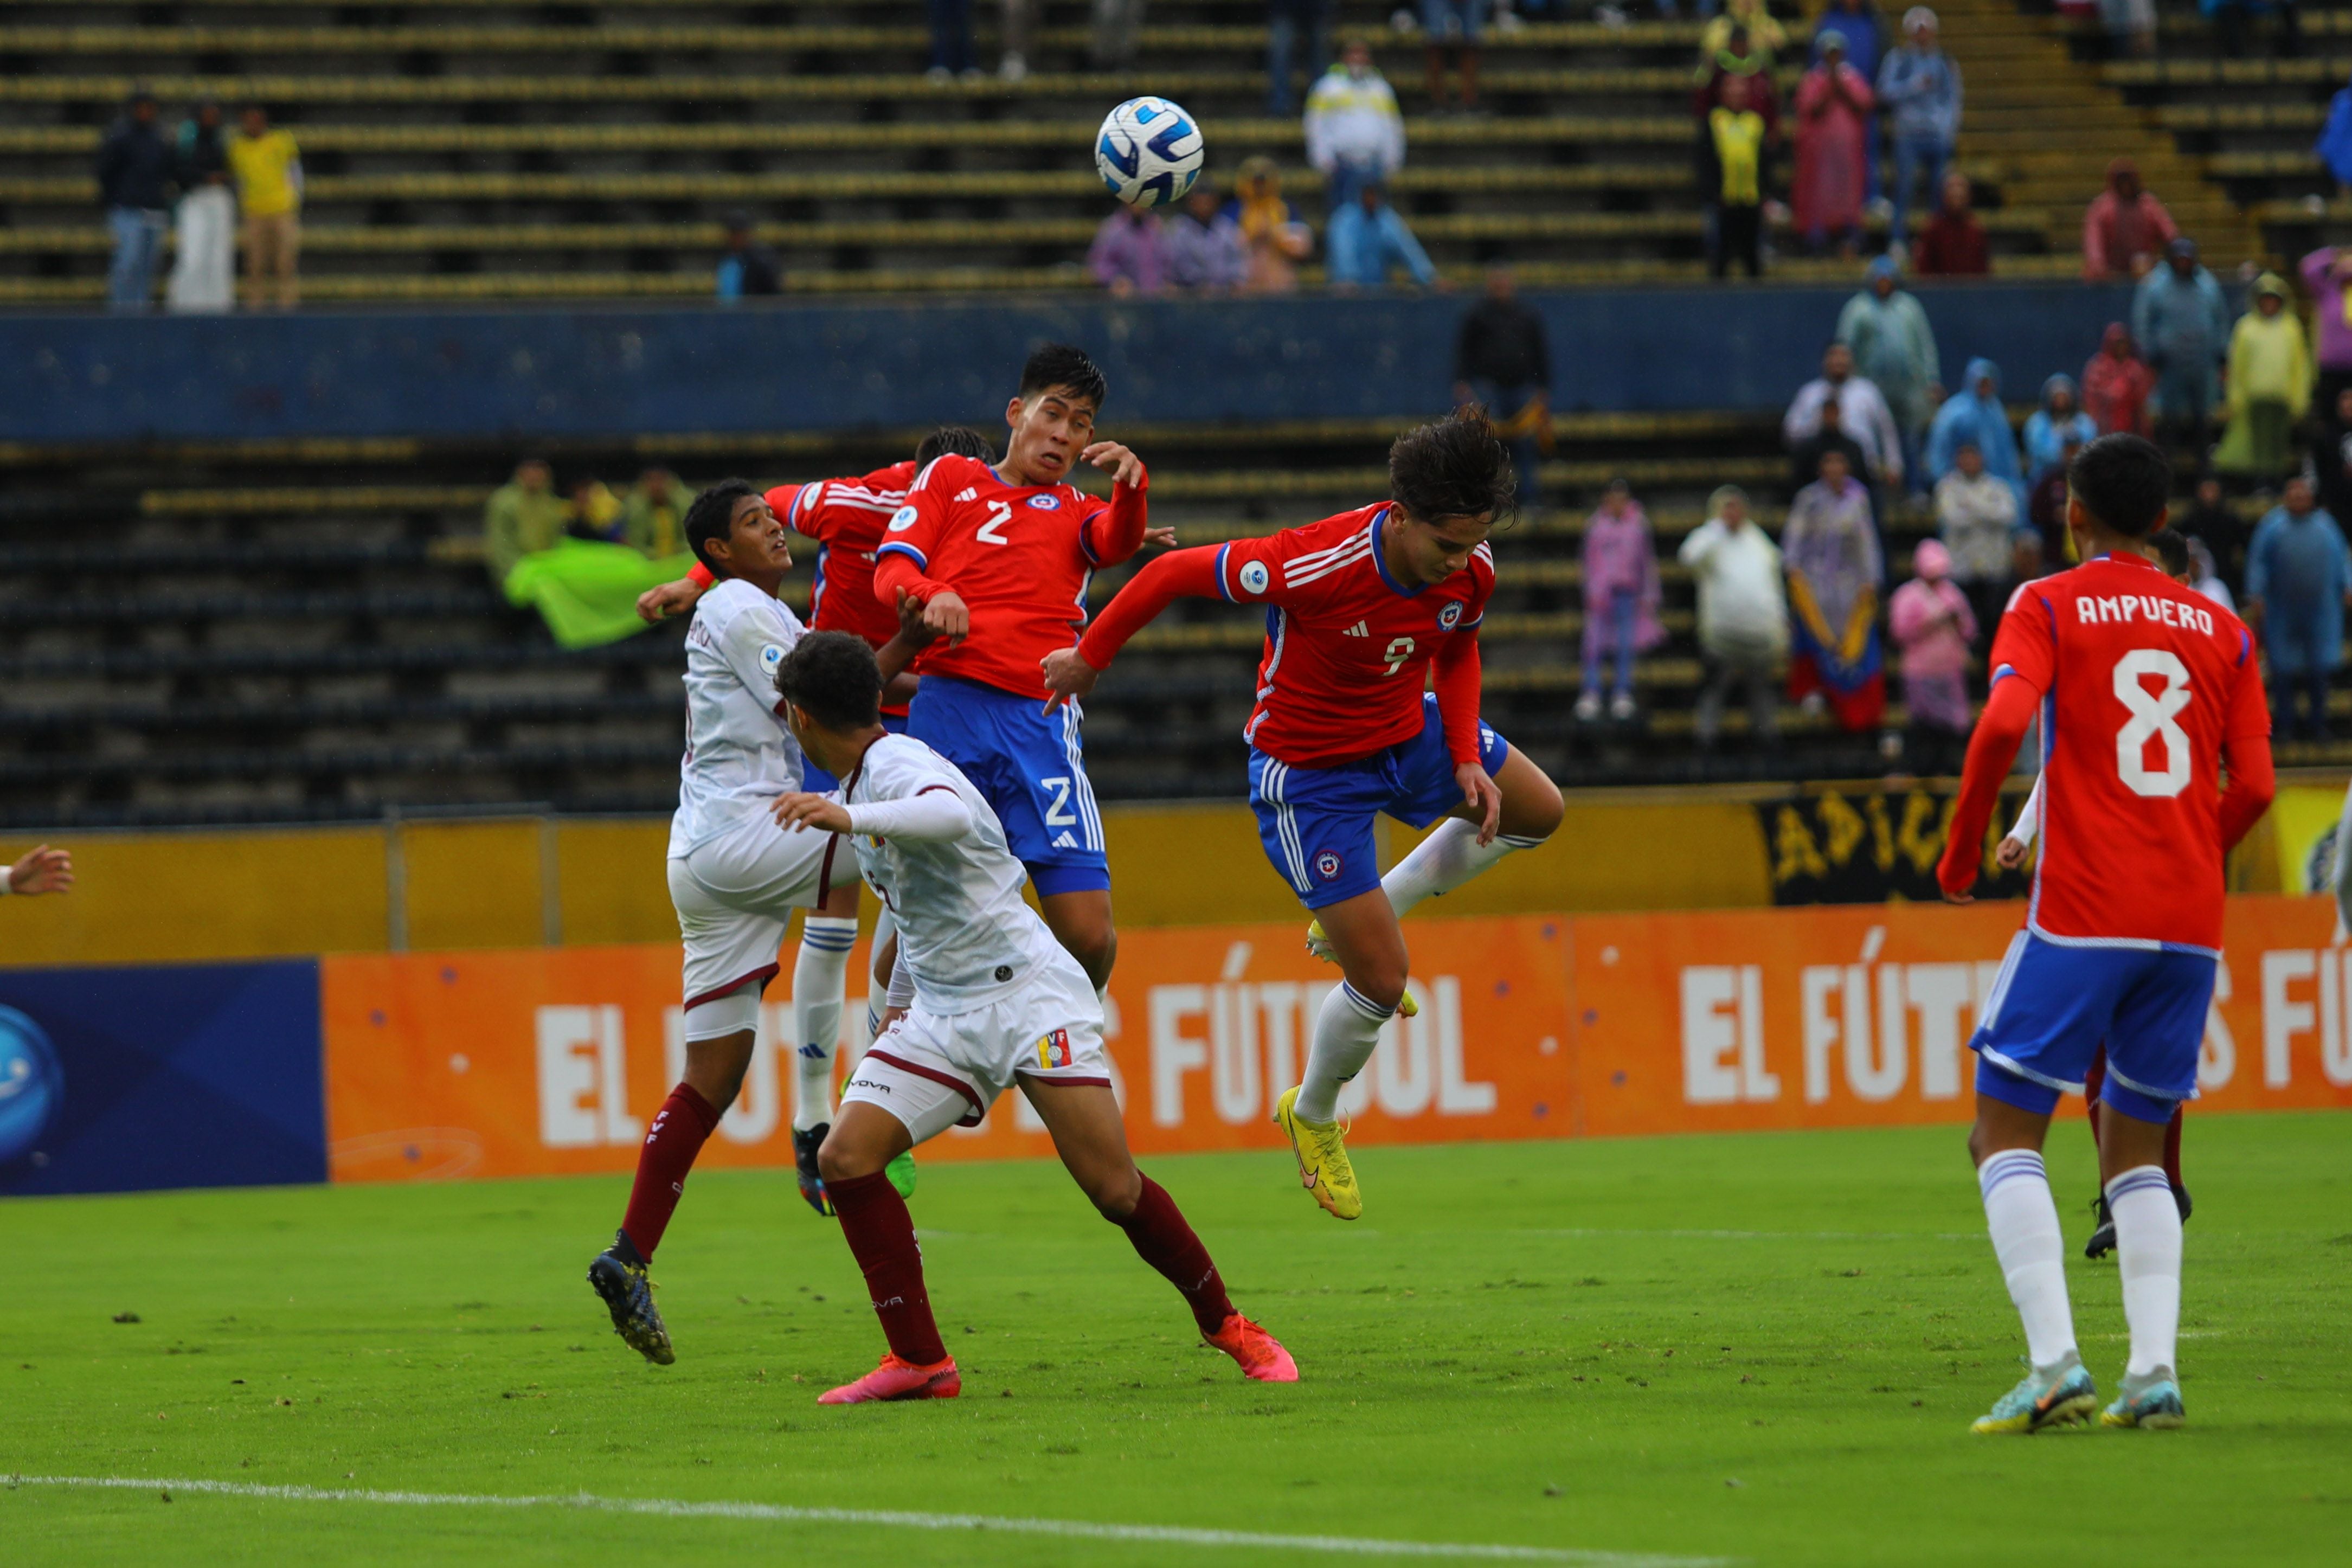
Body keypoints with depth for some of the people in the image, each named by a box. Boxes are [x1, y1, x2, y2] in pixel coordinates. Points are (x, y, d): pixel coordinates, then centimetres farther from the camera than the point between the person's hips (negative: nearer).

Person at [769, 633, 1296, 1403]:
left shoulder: (898, 764, -15)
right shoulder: (858, 782, 14)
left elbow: (952, 816, -40)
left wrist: (848, 817, -53)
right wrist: (899, 1000, 35)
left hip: (1027, 992, -9)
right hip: (939, 1012, 9)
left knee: (1115, 1189, -12)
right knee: (846, 1158, -11)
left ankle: (1228, 1328, 10)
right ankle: (920, 1362, -8)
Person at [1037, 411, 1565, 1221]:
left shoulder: (1471, 570, -17)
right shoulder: (1315, 564, -37)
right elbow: (1174, 572, -24)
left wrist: (1467, 757, -7)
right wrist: (1088, 659, -11)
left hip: (1407, 735, 7)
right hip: (1309, 773, -7)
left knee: (1537, 813, 22)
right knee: (1382, 985, -8)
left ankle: (1361, 923, 30)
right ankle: (1313, 1118, 23)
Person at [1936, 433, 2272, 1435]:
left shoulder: (2047, 609, 2)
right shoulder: (2220, 630, 13)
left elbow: (2004, 721, -16)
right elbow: (2254, 787, 6)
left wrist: (1962, 850, -4)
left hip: (2082, 916, -5)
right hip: (2191, 922, 5)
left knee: (2006, 1133, 2)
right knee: (2135, 1148, 15)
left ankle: (2055, 1364, -15)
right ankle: (2153, 1372, -2)